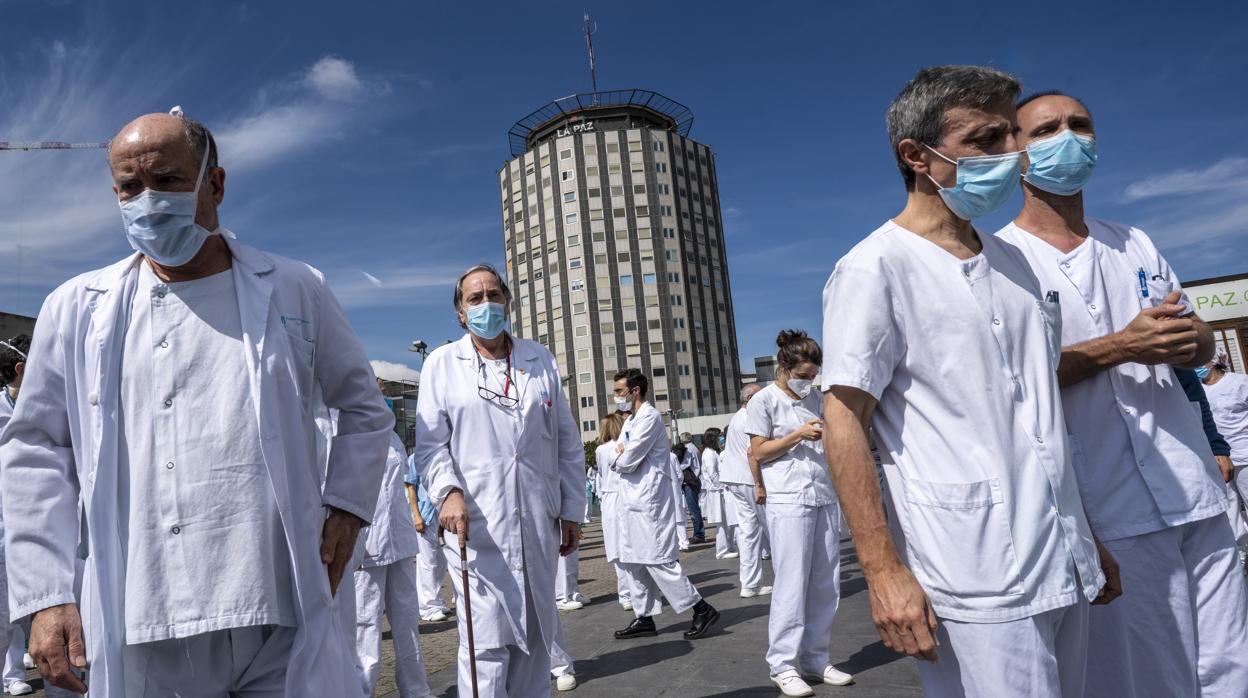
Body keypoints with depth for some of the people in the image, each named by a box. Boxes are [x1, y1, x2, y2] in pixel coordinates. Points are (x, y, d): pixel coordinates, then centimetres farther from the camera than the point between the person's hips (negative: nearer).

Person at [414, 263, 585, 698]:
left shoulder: (540, 359, 12)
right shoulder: (442, 363, 5)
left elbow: (568, 443, 12)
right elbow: (429, 443, 0)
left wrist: (572, 510, 9)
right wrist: (448, 491, -18)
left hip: (539, 523, 3)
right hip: (476, 525, -3)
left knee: (536, 636, 12)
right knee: (487, 642, -4)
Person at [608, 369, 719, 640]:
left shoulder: (649, 417, -12)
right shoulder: (630, 421, 20)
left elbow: (627, 462, -18)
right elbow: (614, 461, 15)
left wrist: (620, 458, 4)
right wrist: (621, 455, -7)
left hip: (649, 501, -10)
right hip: (632, 501, 10)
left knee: (658, 561, -9)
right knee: (635, 562, 11)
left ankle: (702, 609, -2)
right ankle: (644, 618, 18)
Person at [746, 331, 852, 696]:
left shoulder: (813, 397, 16)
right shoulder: (764, 400, -2)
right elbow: (759, 451, -5)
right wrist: (798, 435, -14)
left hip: (826, 498, 7)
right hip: (789, 502, -6)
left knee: (826, 585, 7)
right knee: (792, 585, -4)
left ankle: (815, 659, 18)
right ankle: (783, 665, 6)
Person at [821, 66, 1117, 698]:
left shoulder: (1011, 260, 12)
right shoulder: (874, 268, -11)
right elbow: (842, 419, -15)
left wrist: (1088, 539, 19)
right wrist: (883, 571, -20)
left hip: (1065, 570, 8)